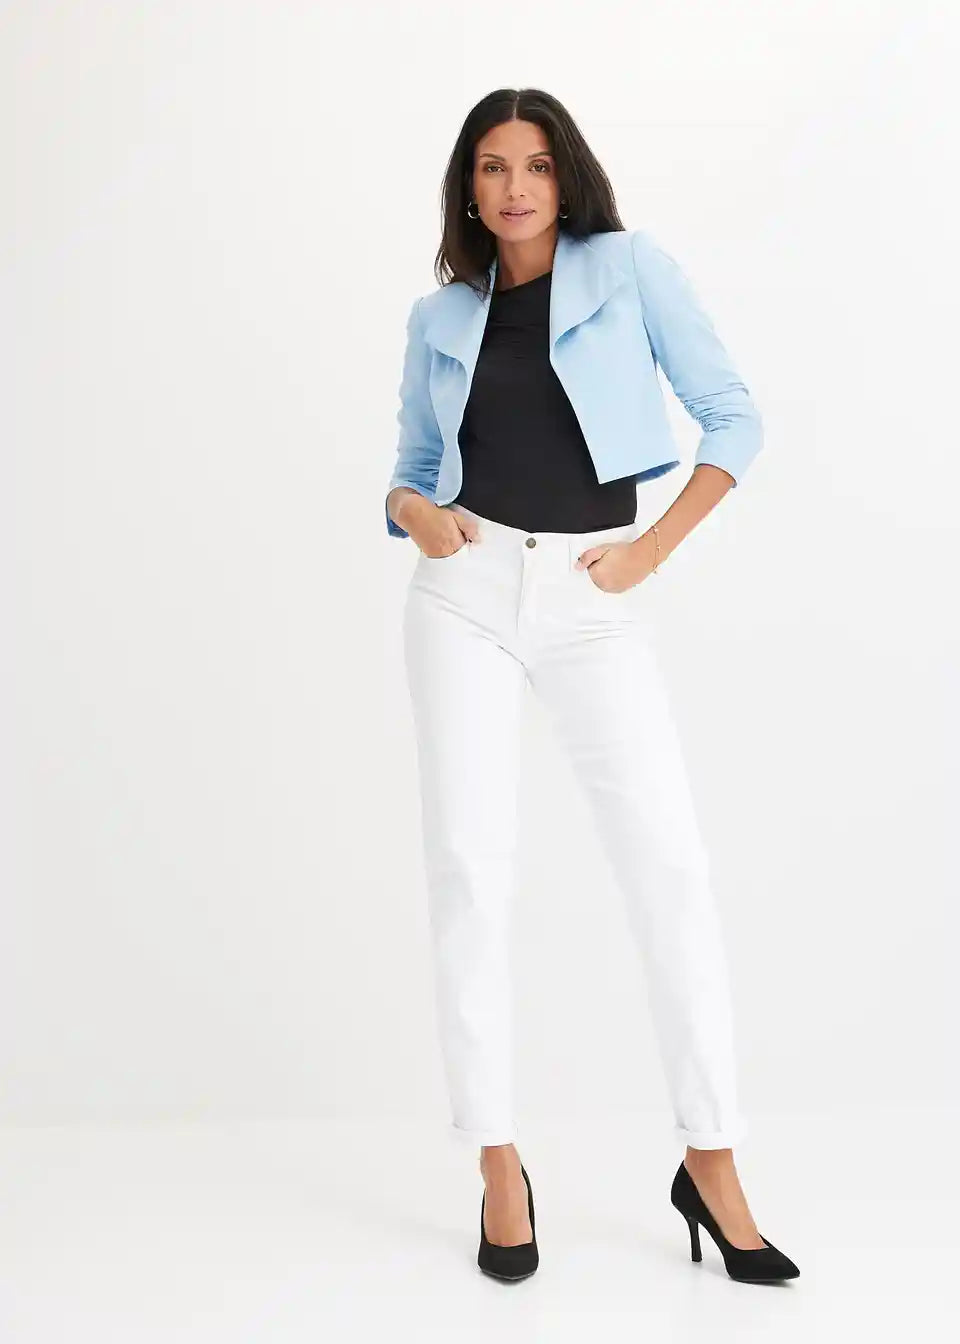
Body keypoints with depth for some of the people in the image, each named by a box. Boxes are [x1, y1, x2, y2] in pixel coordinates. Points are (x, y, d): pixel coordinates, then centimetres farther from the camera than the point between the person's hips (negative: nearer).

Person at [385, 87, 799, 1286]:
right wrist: (414, 512, -4)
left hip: (593, 601, -2)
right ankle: (499, 1168, 8)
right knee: (470, 867, -2)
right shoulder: (440, 316, 12)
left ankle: (711, 1164, 4)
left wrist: (654, 550, -6)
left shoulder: (629, 265, 5)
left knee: (670, 863, -8)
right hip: (466, 592, 2)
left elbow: (733, 419, 3)